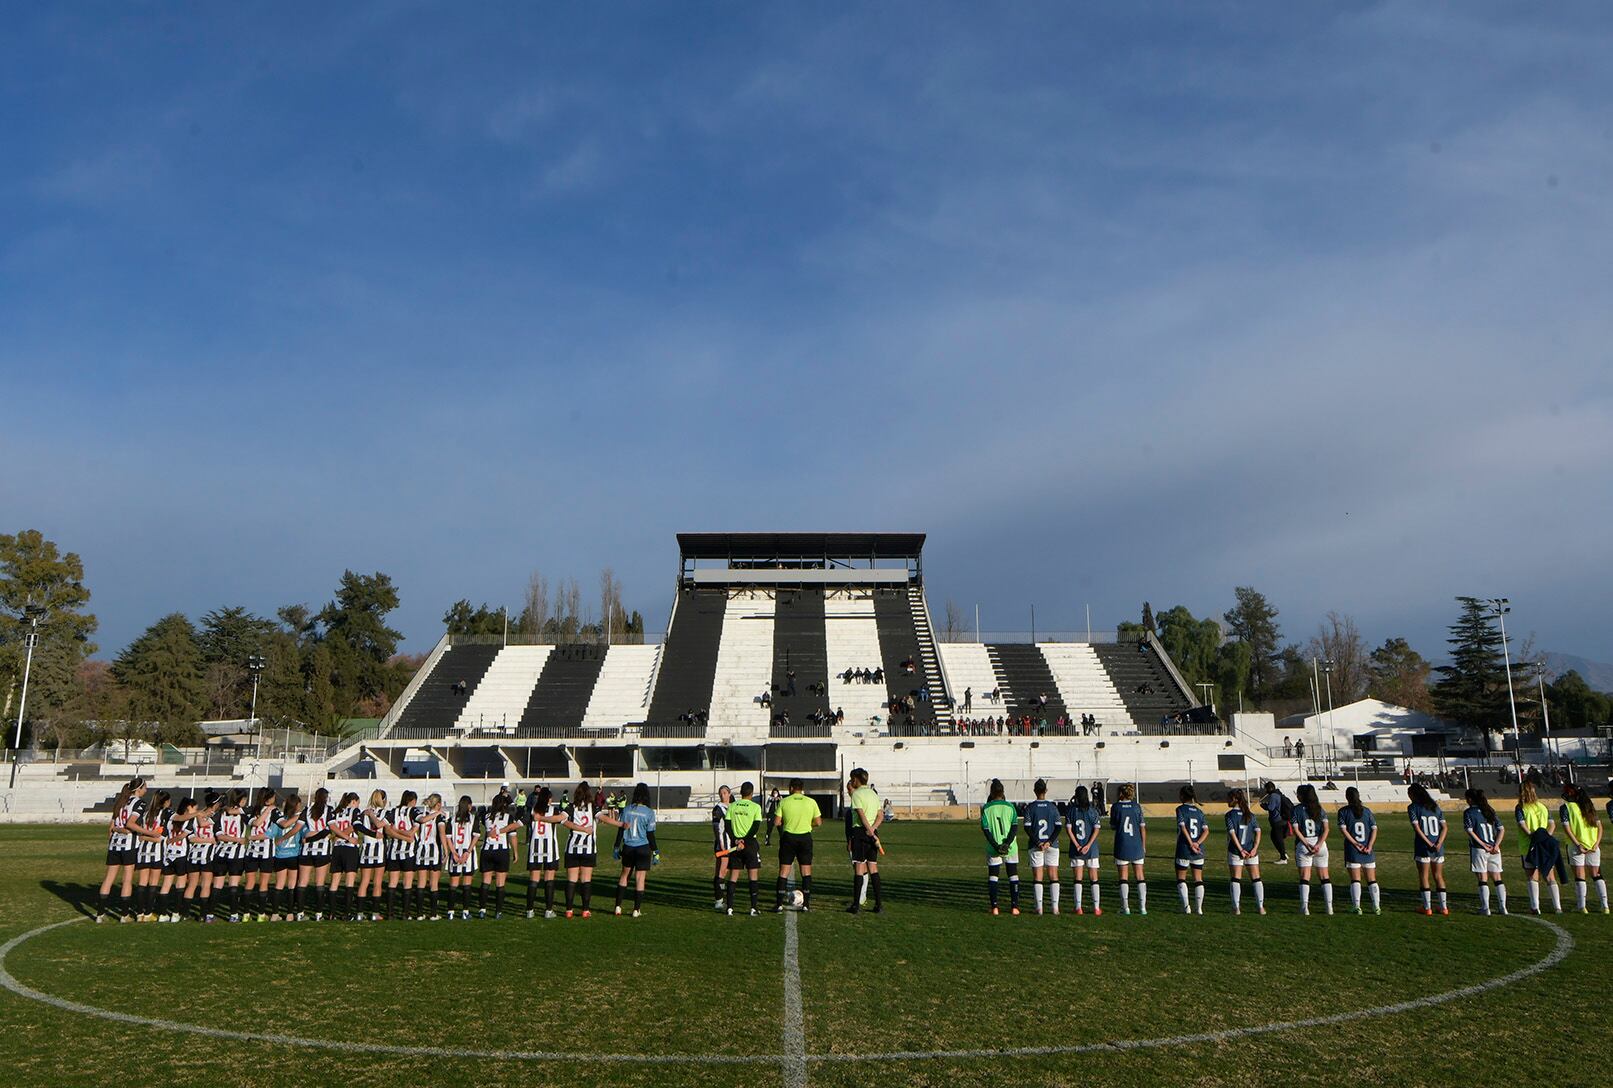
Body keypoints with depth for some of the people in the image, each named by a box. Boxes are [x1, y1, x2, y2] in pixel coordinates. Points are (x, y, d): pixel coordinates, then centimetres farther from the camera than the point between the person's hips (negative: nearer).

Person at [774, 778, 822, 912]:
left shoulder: (784, 801, -3)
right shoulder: (811, 802, 0)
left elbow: (776, 822, -5)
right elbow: (818, 822, 1)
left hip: (788, 837, -1)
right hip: (805, 837, 1)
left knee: (783, 872, 5)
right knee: (806, 871, 10)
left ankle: (779, 905, 2)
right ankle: (806, 904, 9)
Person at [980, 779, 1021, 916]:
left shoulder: (986, 808, -3)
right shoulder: (1009, 807, -1)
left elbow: (985, 829, -8)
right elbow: (1015, 827, -8)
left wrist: (995, 845, -10)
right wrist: (1007, 843, -13)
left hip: (993, 848, 0)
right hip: (1010, 848, 0)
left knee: (993, 876, 8)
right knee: (1013, 876, 10)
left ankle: (994, 907, 3)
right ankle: (1014, 906, 6)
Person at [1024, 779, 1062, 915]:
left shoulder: (1030, 807, -2)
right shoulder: (1053, 807, 2)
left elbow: (1027, 827, -9)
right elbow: (1059, 826, -4)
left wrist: (1037, 842, -10)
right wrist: (1050, 842, -9)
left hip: (1035, 846, -1)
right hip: (1052, 845, 1)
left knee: (1037, 877, 3)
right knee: (1054, 877, 7)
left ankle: (1039, 907, 1)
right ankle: (1055, 907, 3)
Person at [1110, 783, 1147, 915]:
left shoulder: (1116, 807, -4)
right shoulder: (1137, 807, 0)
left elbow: (1112, 827, 3)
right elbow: (1142, 827, 1)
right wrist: (1144, 846, 9)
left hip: (1121, 846, -2)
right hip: (1136, 845, 2)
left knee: (1123, 877, 4)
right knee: (1140, 876, 9)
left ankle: (1125, 907, 2)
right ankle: (1142, 907, 7)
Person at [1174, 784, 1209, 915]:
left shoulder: (1180, 809, -6)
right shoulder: (1199, 811, 8)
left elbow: (1183, 827, -16)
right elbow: (1206, 830, -3)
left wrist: (1191, 844, -15)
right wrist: (1197, 843, -11)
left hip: (1184, 849, -4)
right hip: (1198, 851, 4)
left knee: (1181, 878, 7)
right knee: (1198, 879, 11)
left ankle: (1186, 906, -4)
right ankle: (1199, 907, 9)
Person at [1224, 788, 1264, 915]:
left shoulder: (1230, 815, -7)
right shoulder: (1251, 814, 6)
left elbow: (1232, 833, -17)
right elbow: (1258, 831, -3)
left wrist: (1240, 849, -16)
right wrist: (1254, 849, -8)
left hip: (1235, 851, -3)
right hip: (1251, 850, 4)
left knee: (1236, 879, 4)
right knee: (1256, 878, 11)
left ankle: (1236, 907, 3)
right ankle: (1261, 906, 10)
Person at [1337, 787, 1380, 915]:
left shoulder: (1343, 811, -1)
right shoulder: (1367, 811, 7)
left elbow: (1343, 829, -12)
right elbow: (1374, 829, -1)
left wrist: (1355, 843, -13)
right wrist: (1369, 846, -7)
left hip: (1352, 851, -3)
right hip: (1368, 851, 3)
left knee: (1355, 879, 1)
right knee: (1372, 879, 10)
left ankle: (1356, 906, -5)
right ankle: (1377, 907, 8)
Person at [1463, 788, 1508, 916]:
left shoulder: (1469, 812, -5)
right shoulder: (1490, 811, 11)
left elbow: (1469, 831, -16)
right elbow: (1502, 829, 6)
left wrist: (1483, 844, -14)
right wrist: (1496, 845, -2)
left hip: (1478, 850, -5)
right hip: (1494, 850, 5)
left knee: (1483, 880, 1)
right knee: (1497, 879, 12)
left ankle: (1485, 908, 2)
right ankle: (1503, 907, 12)